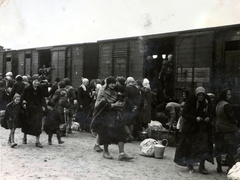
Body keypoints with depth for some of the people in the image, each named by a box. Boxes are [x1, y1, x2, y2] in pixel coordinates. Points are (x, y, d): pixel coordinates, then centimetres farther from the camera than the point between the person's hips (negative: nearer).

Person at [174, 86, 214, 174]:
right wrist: (195, 118, -22)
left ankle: (202, 166, 5)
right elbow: (184, 114, -11)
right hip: (191, 127, -2)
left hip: (203, 128, 2)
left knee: (204, 146, -6)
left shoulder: (207, 102, 1)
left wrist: (209, 118, -13)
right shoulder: (191, 101, -9)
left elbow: (211, 113, 10)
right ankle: (190, 164, 26)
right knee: (189, 146, 5)